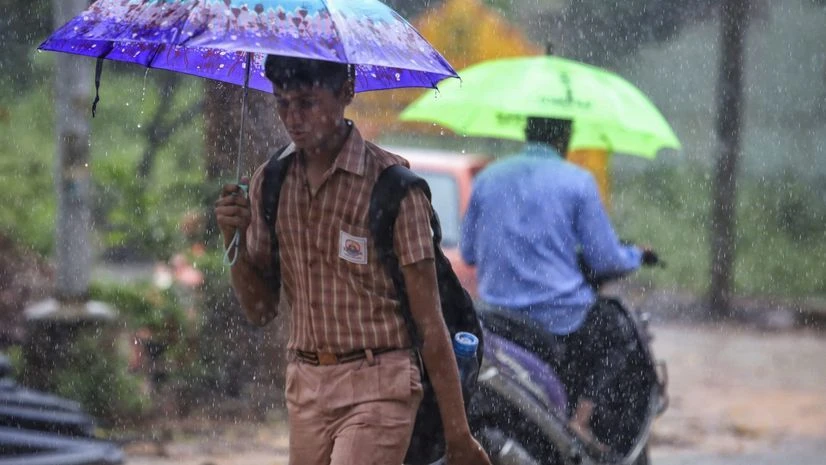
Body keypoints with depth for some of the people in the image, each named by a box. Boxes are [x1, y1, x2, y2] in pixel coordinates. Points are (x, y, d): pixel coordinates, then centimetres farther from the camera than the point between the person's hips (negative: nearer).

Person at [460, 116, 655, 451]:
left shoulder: (487, 179, 6)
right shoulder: (576, 181, -7)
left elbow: (468, 252, 13)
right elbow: (605, 259, -6)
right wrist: (635, 256, 17)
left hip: (498, 309, 5)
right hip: (562, 316, -5)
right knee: (616, 332, 23)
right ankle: (581, 419, 4)